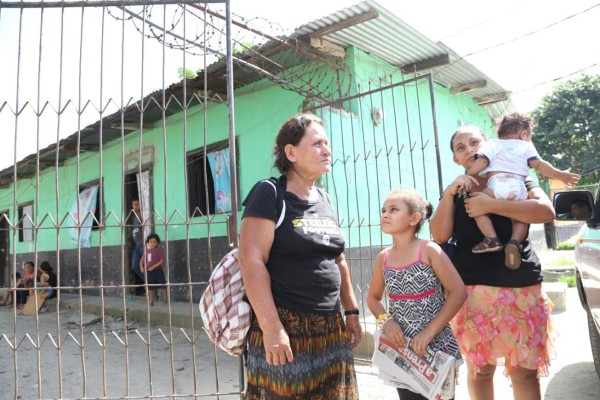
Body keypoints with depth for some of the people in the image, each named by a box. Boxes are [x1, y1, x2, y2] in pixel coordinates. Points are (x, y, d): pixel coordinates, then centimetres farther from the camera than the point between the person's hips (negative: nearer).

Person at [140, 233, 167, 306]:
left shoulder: (159, 250, -5)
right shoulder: (146, 251, 6)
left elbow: (162, 260, -11)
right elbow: (142, 260, 11)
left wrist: (153, 267, -17)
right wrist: (141, 267, -6)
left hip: (158, 271, -3)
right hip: (149, 272, 3)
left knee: (162, 286, 4)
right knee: (150, 287, 7)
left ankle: (165, 299, 18)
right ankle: (151, 301, 17)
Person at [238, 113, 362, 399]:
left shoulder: (324, 199, 12)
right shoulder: (269, 194, -9)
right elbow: (251, 261, -17)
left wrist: (351, 311, 14)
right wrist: (271, 327, -21)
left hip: (330, 329, 7)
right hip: (285, 327, -6)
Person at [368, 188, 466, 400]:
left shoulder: (429, 250, -11)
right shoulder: (383, 258, 1)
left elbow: (458, 292, -14)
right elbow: (373, 297, 11)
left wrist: (429, 332, -17)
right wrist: (385, 320, -9)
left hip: (437, 345, -4)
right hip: (402, 347, 4)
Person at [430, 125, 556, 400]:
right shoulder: (455, 192, 12)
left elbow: (546, 211, -11)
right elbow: (439, 236, -2)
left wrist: (490, 205, -15)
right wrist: (449, 193, -9)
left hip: (522, 286, 0)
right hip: (471, 289, 1)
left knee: (525, 371, 1)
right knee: (480, 369, 5)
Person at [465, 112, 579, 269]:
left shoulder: (492, 144, 25)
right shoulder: (526, 146, 28)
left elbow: (482, 162, 8)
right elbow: (538, 165, 16)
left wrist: (467, 177, 17)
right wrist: (561, 175, 20)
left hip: (497, 183, -2)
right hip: (518, 187, 2)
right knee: (520, 217, 15)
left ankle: (491, 239, -12)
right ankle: (514, 242, -12)